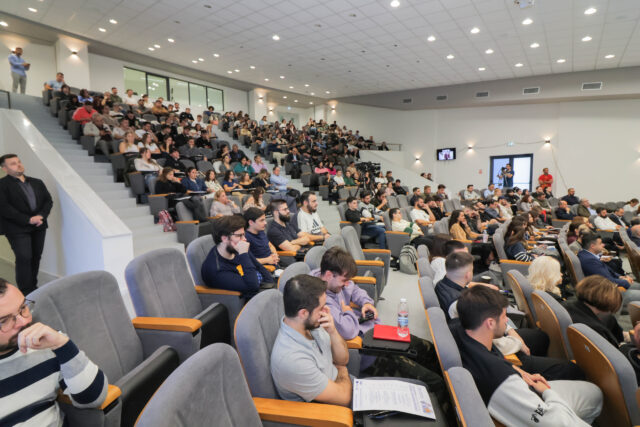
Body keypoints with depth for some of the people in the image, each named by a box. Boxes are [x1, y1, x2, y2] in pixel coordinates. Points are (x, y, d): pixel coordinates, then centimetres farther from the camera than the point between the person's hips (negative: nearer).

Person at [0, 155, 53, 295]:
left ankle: (33, 288, 21)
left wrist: (41, 216, -8)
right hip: (17, 229, -5)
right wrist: (28, 220, -17)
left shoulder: (37, 182, 14)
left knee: (36, 257, 9)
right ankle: (26, 293, 1)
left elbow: (48, 201, 10)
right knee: (24, 258, -6)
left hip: (38, 227, 5)